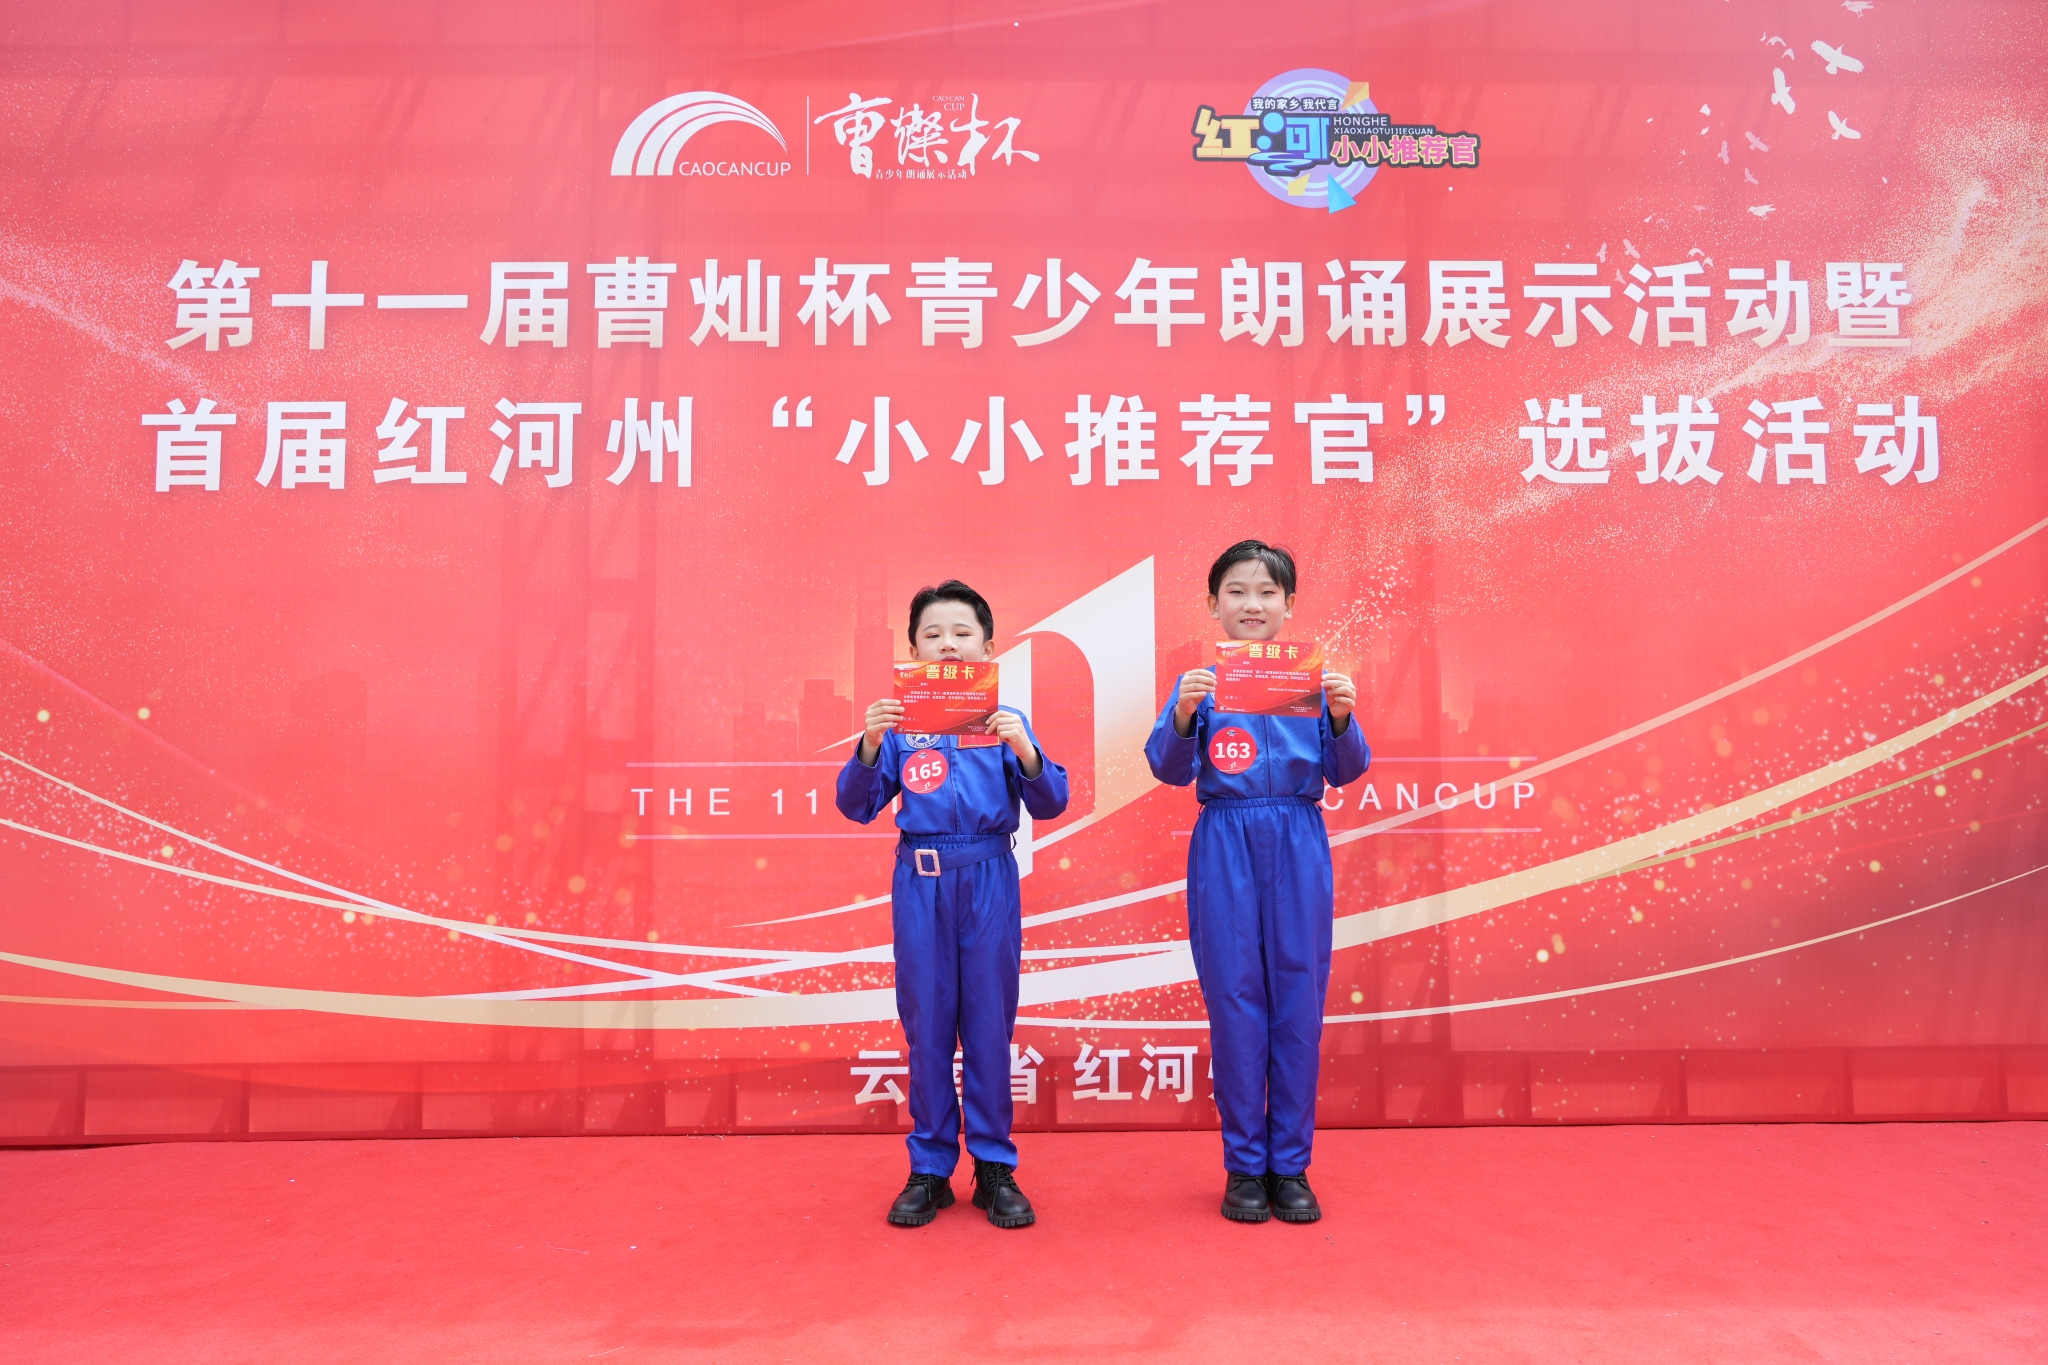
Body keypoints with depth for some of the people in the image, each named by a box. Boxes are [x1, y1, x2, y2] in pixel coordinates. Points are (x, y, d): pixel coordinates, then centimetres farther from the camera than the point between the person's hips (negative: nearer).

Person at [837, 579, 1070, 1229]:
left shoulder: (1006, 722, 5)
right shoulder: (899, 724, 4)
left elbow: (1049, 805, 0)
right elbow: (857, 806, 2)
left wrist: (1025, 752, -17)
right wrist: (869, 747, -13)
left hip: (988, 880, 0)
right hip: (921, 879, 0)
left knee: (989, 1021, 5)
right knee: (926, 1022, 6)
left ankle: (994, 1166, 19)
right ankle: (929, 1168, 20)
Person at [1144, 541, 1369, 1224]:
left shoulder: (1313, 678, 6)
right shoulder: (1200, 682, 4)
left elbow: (1344, 770, 1)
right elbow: (1168, 769, -5)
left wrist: (1341, 718, -17)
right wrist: (1182, 717, -22)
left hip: (1298, 844, 1)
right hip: (1225, 846, -1)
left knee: (1298, 1001, 5)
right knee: (1235, 1002, 4)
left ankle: (1290, 1166, 18)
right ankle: (1244, 1165, 17)